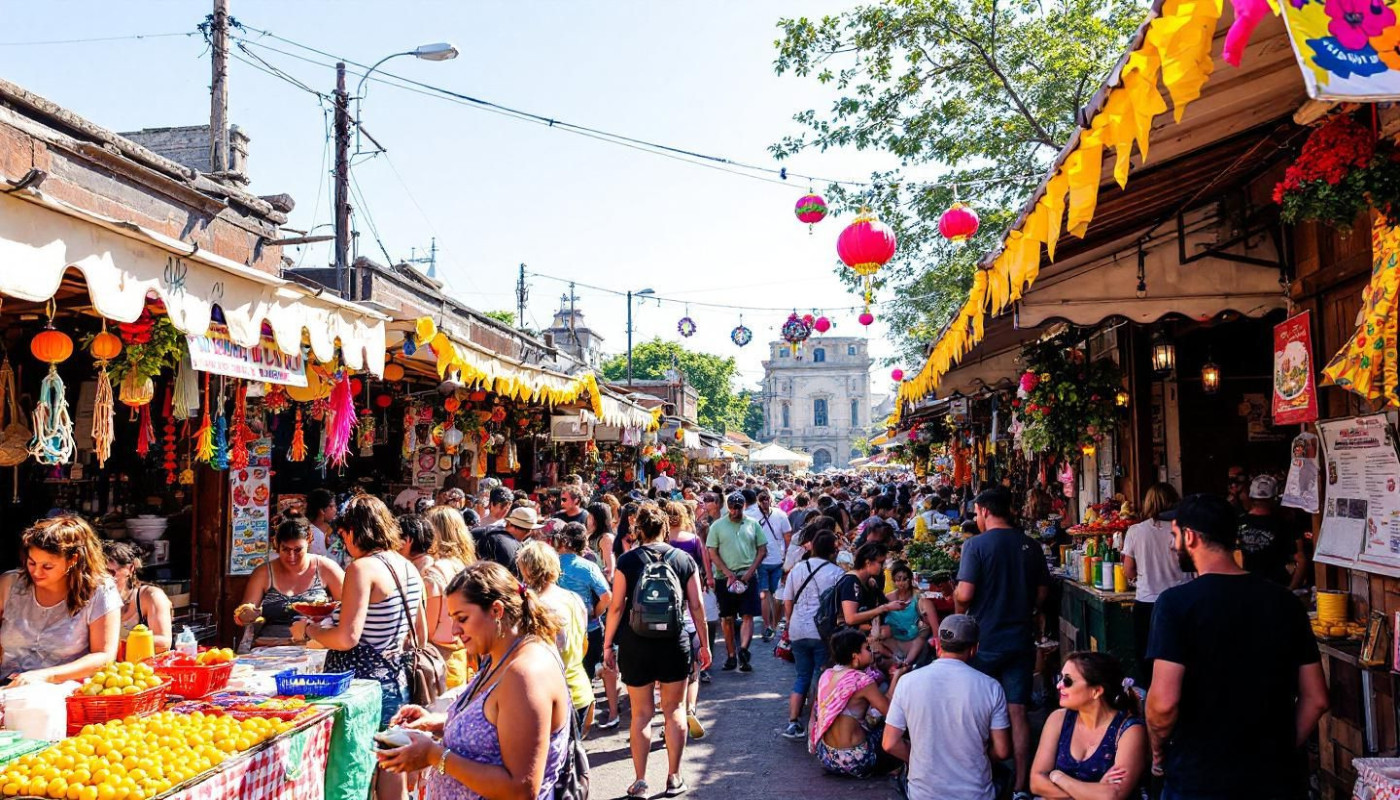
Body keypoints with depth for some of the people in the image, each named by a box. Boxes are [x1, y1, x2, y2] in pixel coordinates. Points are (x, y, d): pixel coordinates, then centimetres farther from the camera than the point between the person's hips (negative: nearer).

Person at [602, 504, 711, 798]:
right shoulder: (684, 559, 1)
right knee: (673, 710, 14)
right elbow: (696, 606, 2)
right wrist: (704, 643, 11)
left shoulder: (628, 560, -4)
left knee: (641, 713, 9)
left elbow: (617, 607, -6)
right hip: (675, 643, 1)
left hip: (635, 644, -1)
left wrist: (608, 643, 4)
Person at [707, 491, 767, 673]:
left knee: (747, 616, -10)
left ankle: (743, 649, -18)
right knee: (727, 618, 6)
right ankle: (732, 655, 13)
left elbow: (762, 550, 7)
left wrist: (749, 573, -5)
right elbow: (712, 553, -1)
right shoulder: (717, 525, 1)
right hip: (724, 577, 0)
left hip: (748, 577, 1)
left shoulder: (752, 524, 5)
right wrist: (729, 574, -10)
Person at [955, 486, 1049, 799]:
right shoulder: (1030, 546, 1)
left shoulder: (976, 545, -12)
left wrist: (961, 613, 3)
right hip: (1021, 639, 3)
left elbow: (964, 595, -18)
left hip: (984, 640, -3)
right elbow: (1042, 592, 8)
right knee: (1017, 711, 6)